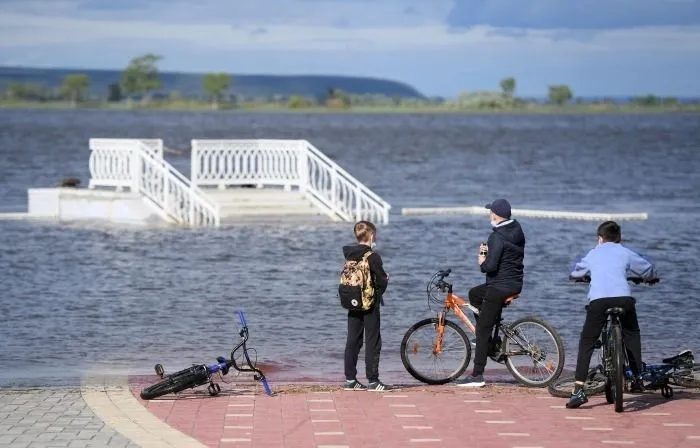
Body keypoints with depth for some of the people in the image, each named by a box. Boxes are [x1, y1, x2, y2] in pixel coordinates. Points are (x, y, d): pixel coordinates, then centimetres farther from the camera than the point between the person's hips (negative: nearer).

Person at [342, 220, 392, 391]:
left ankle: (350, 380, 12)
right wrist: (386, 278, 7)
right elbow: (382, 281, -18)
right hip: (370, 305, -6)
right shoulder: (372, 256, -15)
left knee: (352, 342, 10)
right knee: (373, 342, -1)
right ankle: (373, 381, -1)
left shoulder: (349, 255, 6)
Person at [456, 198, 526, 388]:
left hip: (500, 287, -9)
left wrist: (482, 262, -4)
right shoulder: (517, 231, 9)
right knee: (474, 293, 31)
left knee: (482, 329, -5)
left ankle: (477, 375, -7)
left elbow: (491, 266, -25)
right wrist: (489, 250, 11)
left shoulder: (497, 237, -19)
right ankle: (491, 337, 29)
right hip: (516, 284, 9)